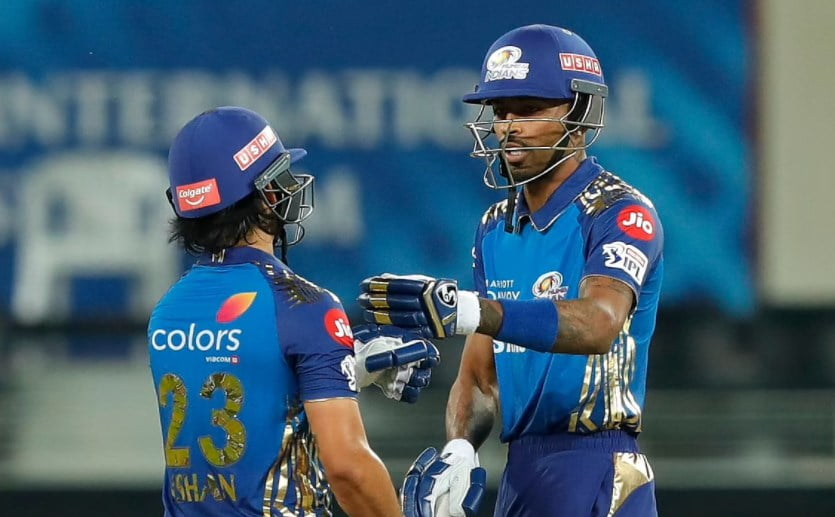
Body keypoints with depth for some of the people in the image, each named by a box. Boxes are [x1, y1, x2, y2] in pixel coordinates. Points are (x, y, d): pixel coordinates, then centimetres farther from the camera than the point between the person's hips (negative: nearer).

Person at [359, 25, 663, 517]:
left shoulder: (619, 214, -9)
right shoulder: (497, 227, 13)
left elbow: (597, 324, -28)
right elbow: (481, 374, 13)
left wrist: (464, 310, -39)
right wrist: (459, 450, -8)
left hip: (597, 475, -7)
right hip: (520, 470, 7)